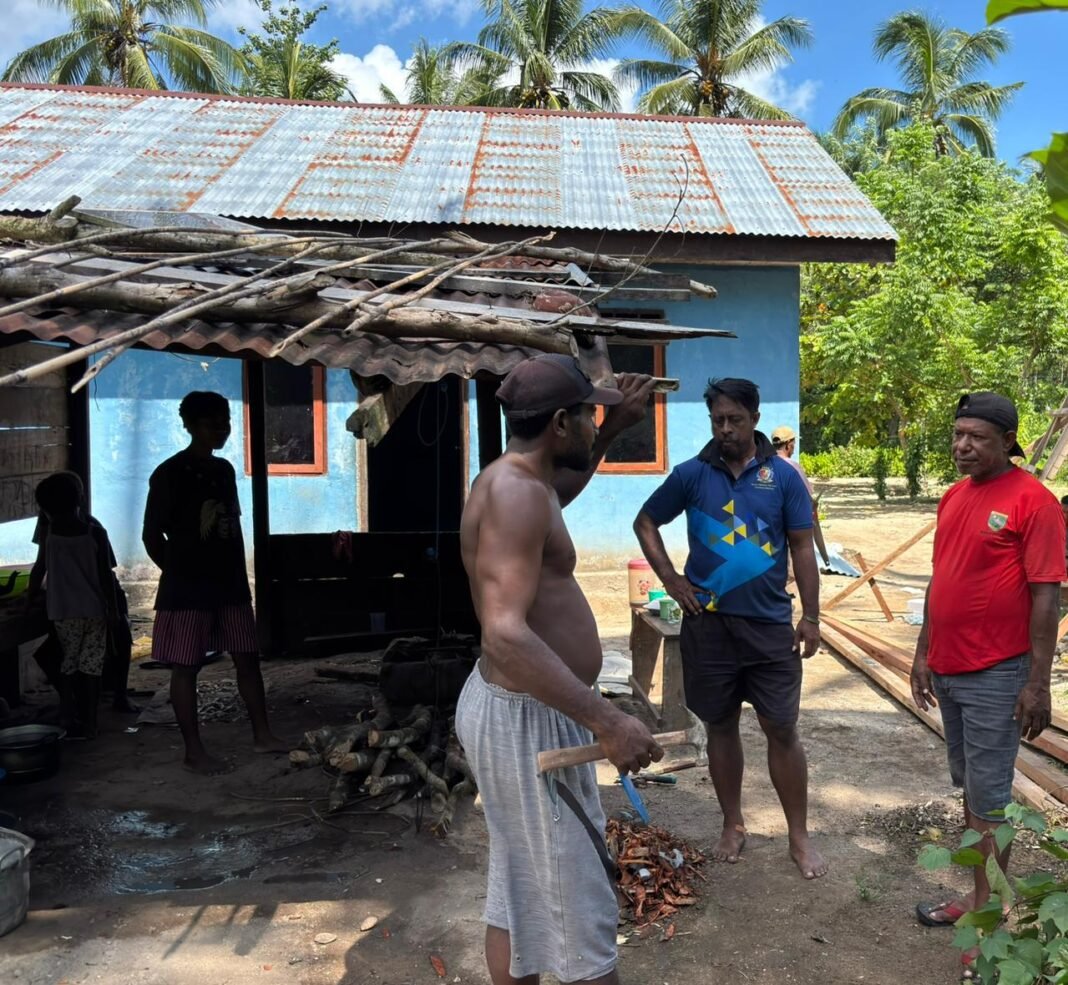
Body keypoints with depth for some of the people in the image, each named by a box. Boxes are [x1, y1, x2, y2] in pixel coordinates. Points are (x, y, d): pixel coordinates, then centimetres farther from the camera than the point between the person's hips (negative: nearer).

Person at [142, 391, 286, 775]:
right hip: (187, 588, -7)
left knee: (248, 658, 9)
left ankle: (262, 734, 20)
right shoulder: (170, 473, -9)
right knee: (186, 668, 2)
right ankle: (194, 750, 11)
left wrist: (240, 574, 11)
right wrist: (179, 574, -3)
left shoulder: (224, 469, 11)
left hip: (229, 583, 7)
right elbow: (152, 534, -7)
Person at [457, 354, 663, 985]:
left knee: (520, 892, 22)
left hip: (525, 711, 10)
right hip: (528, 720, -10)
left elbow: (560, 493, 35)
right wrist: (608, 721, -34)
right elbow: (506, 636, -33)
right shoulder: (515, 491, -23)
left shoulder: (522, 480, 8)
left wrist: (614, 431, 23)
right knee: (579, 908, 3)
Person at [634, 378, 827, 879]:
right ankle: (733, 826, 30)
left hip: (770, 623, -1)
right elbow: (645, 523, 10)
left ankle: (799, 836, 20)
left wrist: (810, 616, -3)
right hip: (708, 622, 1)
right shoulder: (691, 474, 0)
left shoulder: (783, 477, -1)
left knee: (782, 728, 4)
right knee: (720, 725, 12)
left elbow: (802, 547, 1)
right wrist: (670, 579, -1)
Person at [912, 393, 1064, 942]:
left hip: (995, 677, -7)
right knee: (969, 788, 17)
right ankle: (981, 897, 31)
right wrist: (923, 654, 15)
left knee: (989, 800, 2)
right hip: (948, 670, 7)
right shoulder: (954, 497, 9)